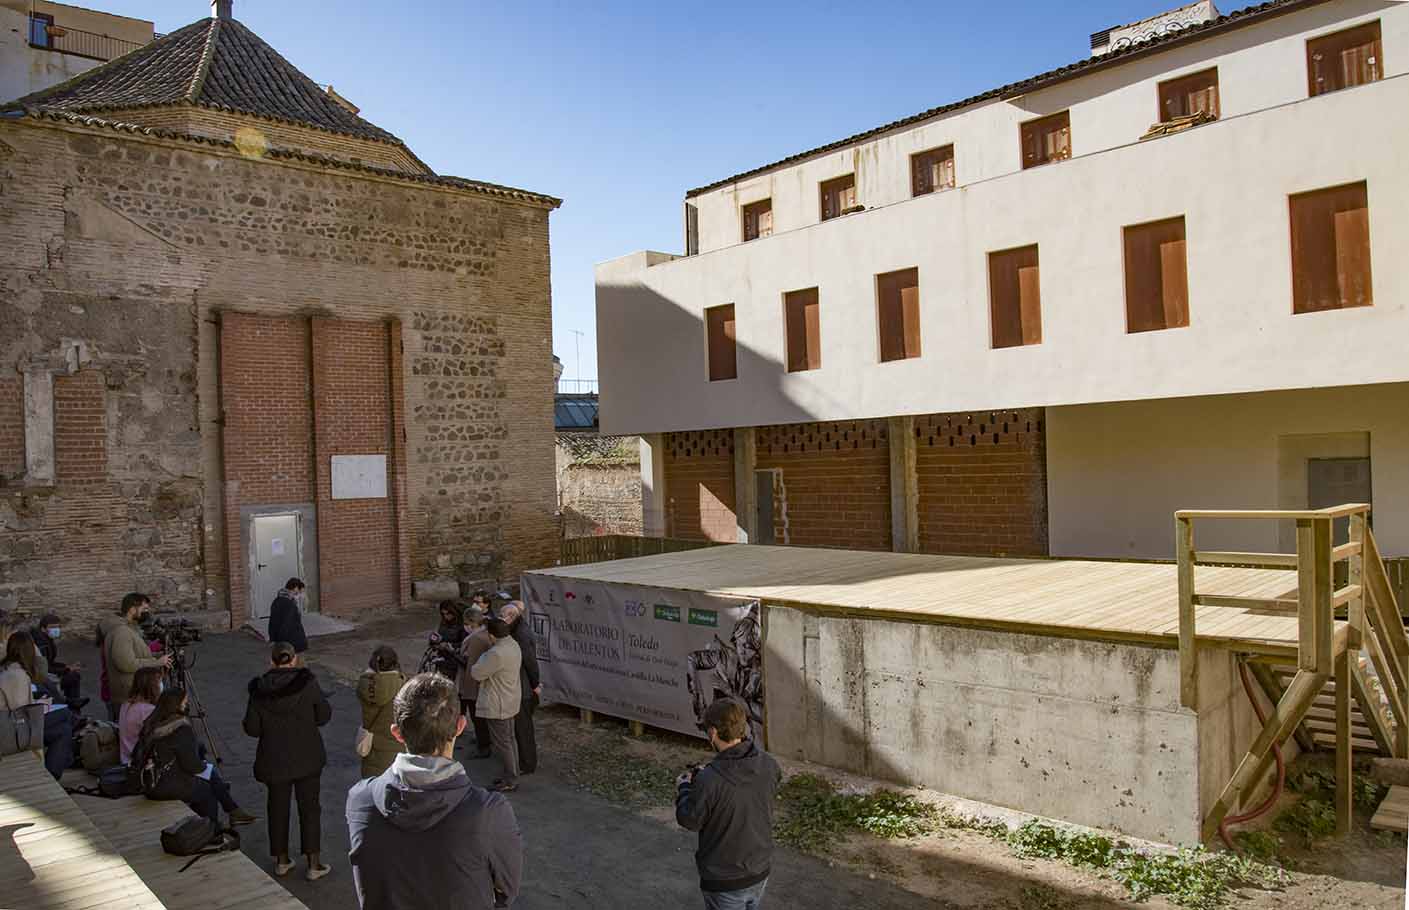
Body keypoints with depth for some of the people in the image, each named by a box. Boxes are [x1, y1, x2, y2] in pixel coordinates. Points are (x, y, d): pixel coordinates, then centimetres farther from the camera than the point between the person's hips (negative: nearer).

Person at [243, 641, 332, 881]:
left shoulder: (259, 690, -10)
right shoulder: (307, 683, -14)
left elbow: (251, 728, -4)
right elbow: (324, 715, -4)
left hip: (274, 760, 1)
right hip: (307, 757, -1)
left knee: (278, 807, 18)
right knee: (309, 807, 9)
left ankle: (281, 860, 29)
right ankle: (313, 864, 14)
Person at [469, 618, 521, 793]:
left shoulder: (496, 653, -29)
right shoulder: (512, 644, 2)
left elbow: (476, 673, -18)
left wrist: (482, 657, -5)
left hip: (497, 706, -10)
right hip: (509, 702, 10)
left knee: (501, 744, 2)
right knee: (509, 740, 19)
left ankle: (509, 782, 11)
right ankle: (512, 776, 30)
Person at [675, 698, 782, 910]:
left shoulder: (708, 780, -30)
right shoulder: (768, 765, -13)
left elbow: (690, 821, -15)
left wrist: (684, 788, 4)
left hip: (725, 882, -5)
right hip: (760, 873, 5)